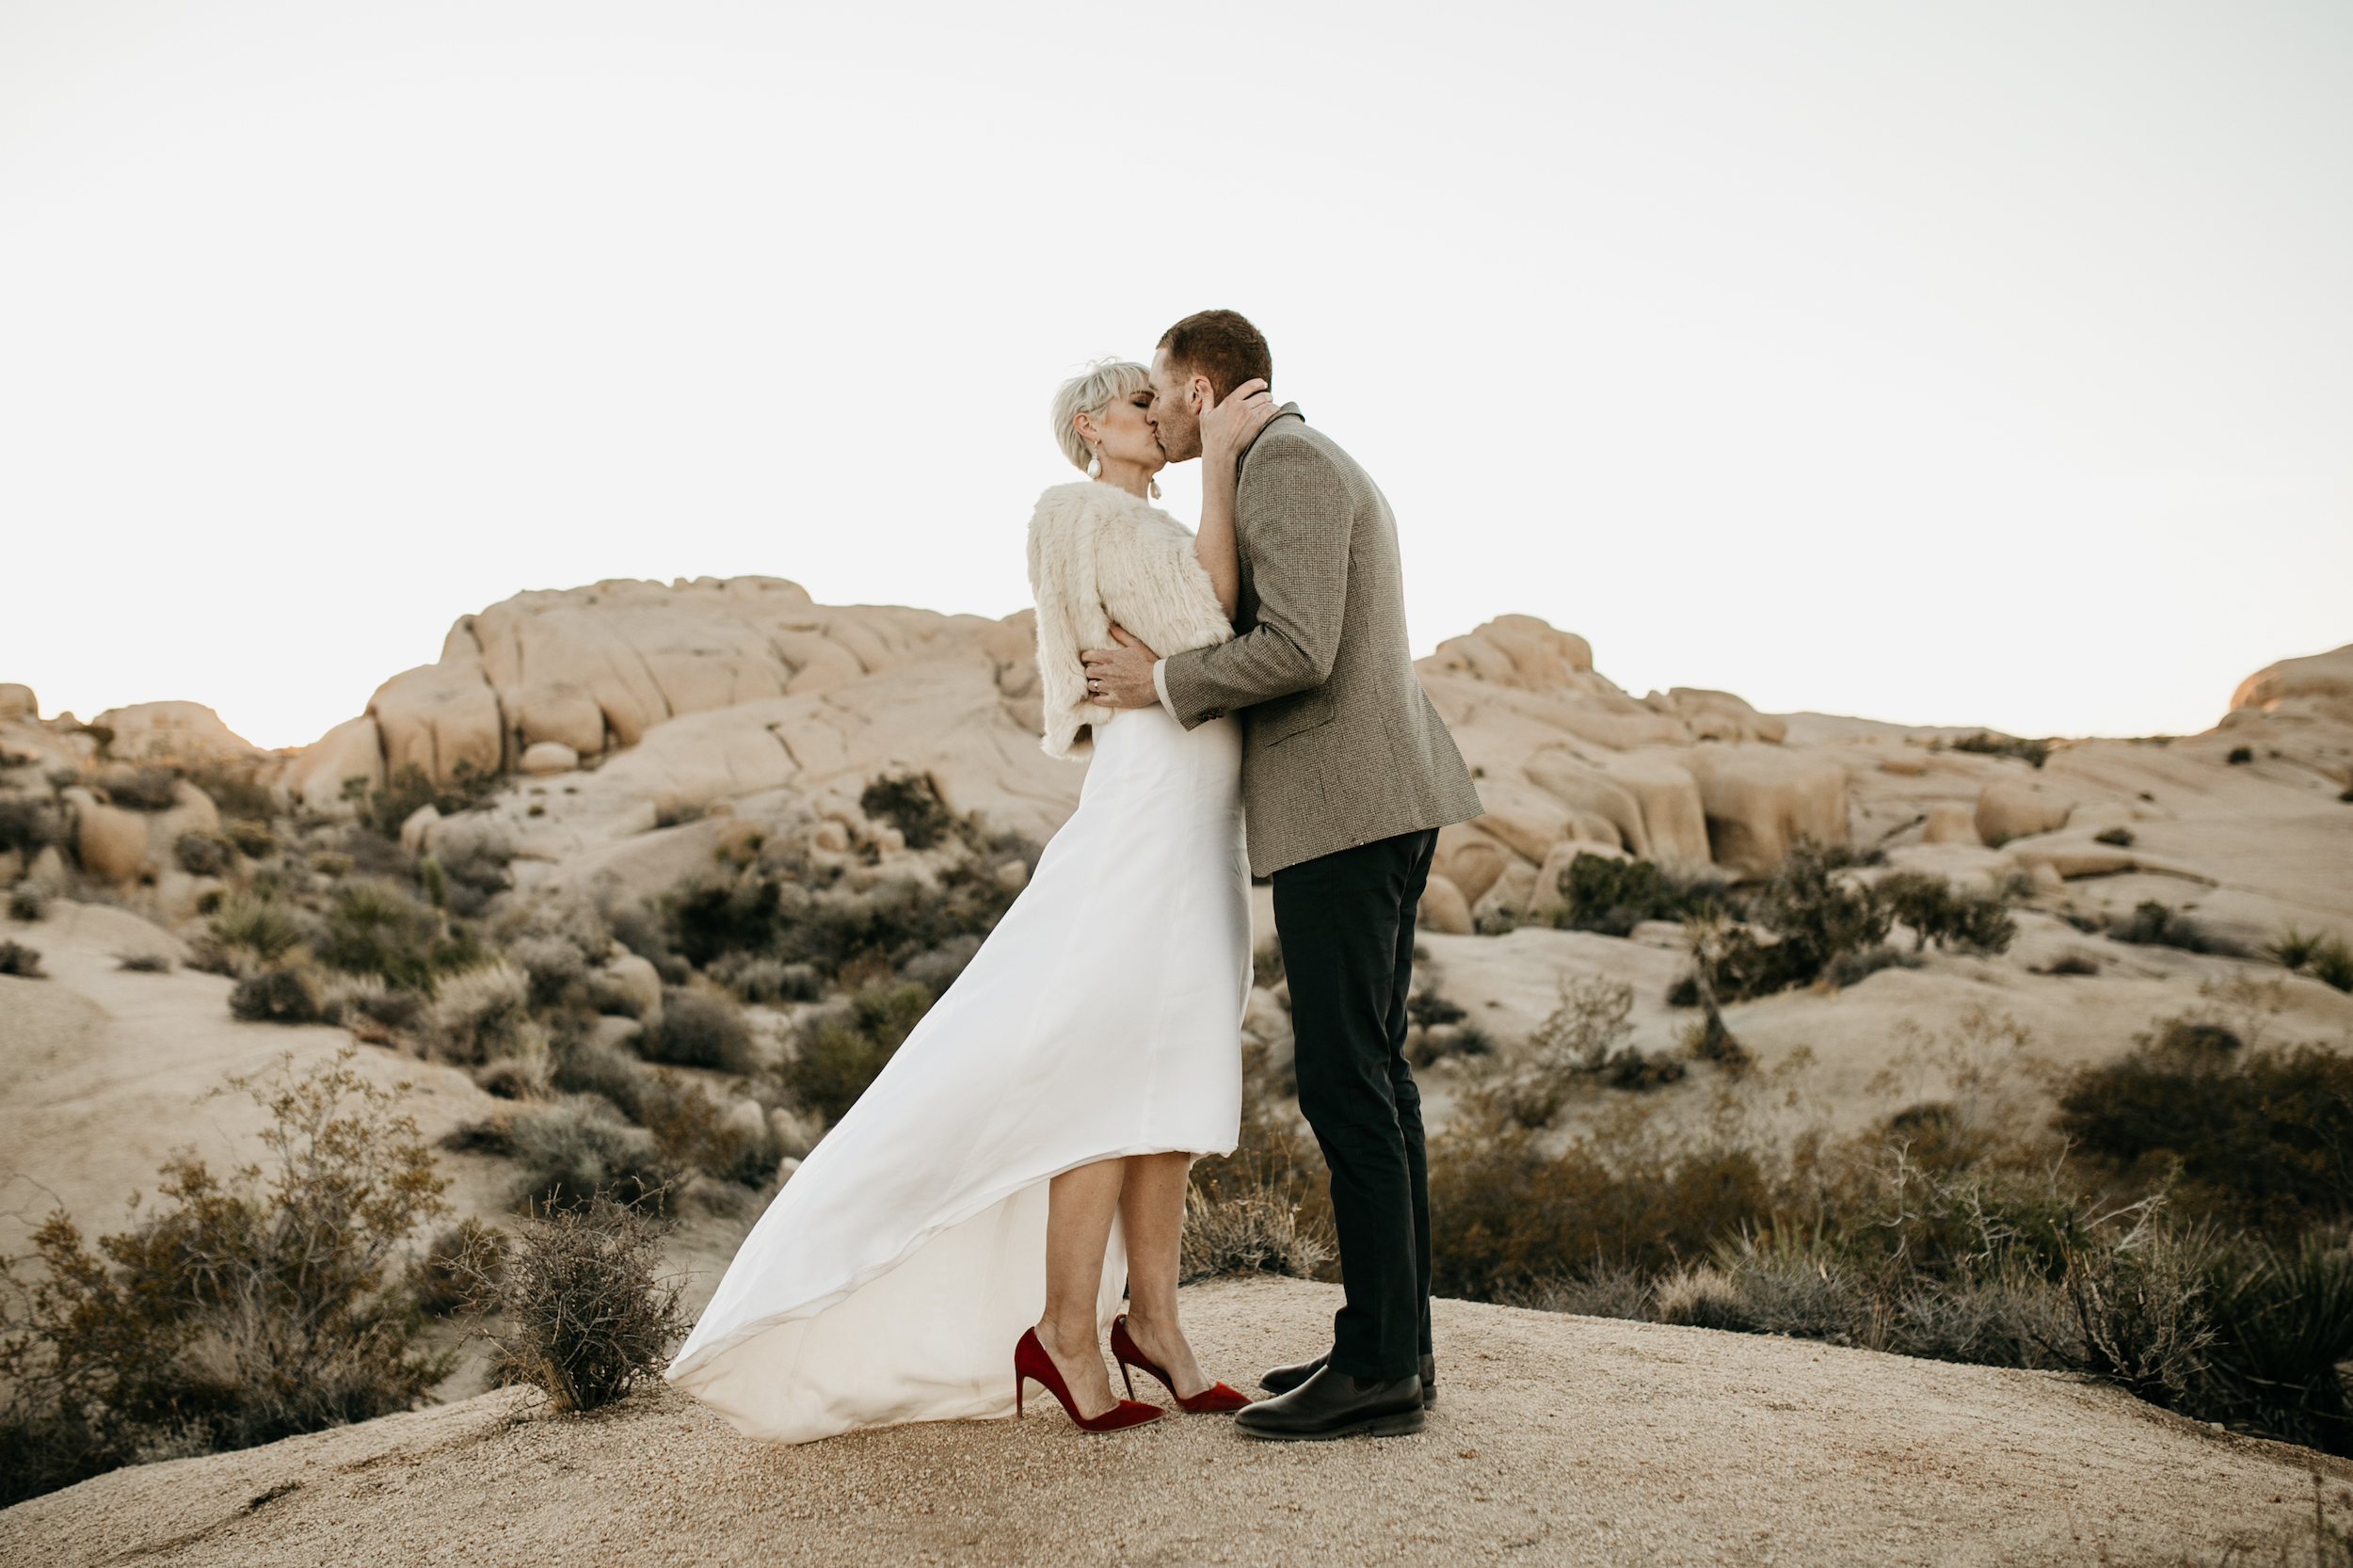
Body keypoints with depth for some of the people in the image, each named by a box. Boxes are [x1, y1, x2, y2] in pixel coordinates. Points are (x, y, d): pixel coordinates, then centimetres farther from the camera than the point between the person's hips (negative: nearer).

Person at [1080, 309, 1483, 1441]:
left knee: (1346, 1083, -9)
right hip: (1372, 806, 11)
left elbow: (1297, 651, -21)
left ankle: (1379, 1369, -5)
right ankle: (1393, 1341, 15)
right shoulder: (1309, 470, 23)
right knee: (1370, 1075, 10)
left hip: (1340, 807, -11)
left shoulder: (1286, 464, -10)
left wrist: (1163, 684, -9)